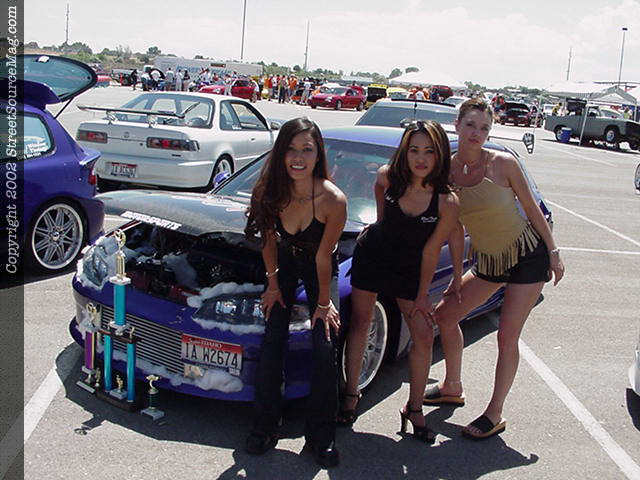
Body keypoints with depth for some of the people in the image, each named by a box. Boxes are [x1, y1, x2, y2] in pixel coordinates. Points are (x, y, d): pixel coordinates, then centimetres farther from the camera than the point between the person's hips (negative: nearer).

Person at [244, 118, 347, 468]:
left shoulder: (333, 200, -33)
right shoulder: (269, 191, -24)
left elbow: (323, 257, -22)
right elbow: (269, 239, -6)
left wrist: (324, 302, -12)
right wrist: (273, 284, -1)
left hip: (320, 268, -2)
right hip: (285, 263, 2)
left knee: (325, 346, -10)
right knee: (272, 339, -6)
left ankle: (320, 436, 4)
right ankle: (265, 426, 8)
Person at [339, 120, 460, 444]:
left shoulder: (446, 203, -24)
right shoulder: (388, 176, -18)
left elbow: (430, 253, -16)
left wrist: (422, 295, -8)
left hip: (410, 270, -1)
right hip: (372, 256, 2)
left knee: (424, 336, -5)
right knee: (360, 324, 8)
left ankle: (414, 409, 12)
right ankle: (351, 394, 26)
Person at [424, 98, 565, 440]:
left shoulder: (502, 164, -16)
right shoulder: (447, 171, -5)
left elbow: (532, 208, -5)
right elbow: (454, 229, -1)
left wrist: (553, 252, -3)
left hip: (528, 257, -5)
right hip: (488, 261, 5)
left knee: (507, 337, -4)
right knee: (445, 314, 7)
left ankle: (495, 415, 12)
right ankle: (452, 388, 29)